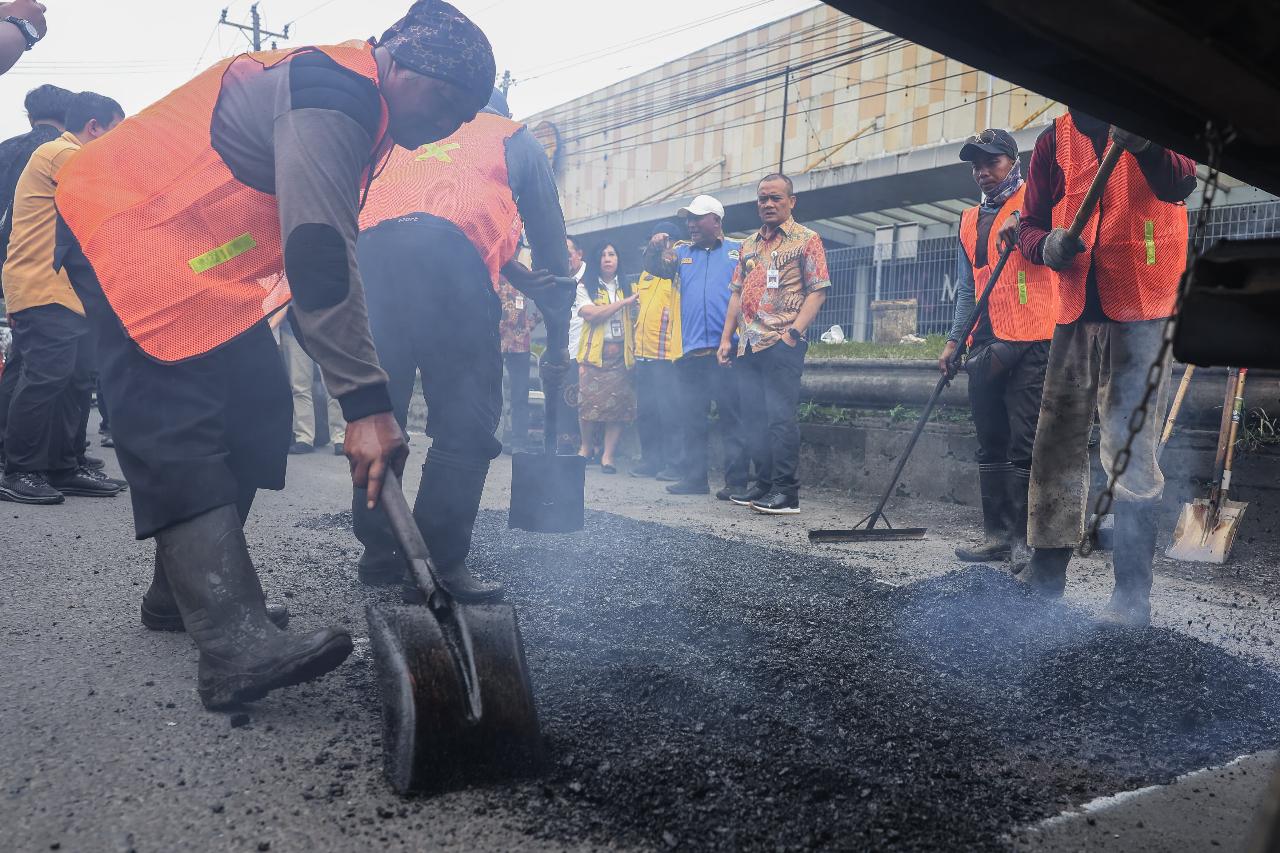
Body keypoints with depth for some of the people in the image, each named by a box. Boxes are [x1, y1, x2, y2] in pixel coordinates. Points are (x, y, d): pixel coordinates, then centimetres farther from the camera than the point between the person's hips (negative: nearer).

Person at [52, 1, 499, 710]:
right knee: (178, 428, -20)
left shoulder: (354, 101, 11)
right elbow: (320, 256, -31)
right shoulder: (333, 93, -22)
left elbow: (325, 249, 17)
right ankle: (234, 648, -27)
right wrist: (364, 402, -33)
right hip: (127, 228, -10)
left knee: (258, 407, 4)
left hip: (196, 253, 10)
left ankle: (182, 586, 14)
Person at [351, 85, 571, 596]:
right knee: (465, 424, 0)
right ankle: (438, 569, -4)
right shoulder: (515, 139, 27)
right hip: (447, 262, -5)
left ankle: (378, 554, 20)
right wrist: (558, 337, 29)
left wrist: (523, 280, 39)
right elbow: (550, 242, 23)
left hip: (370, 252, 5)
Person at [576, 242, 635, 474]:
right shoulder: (585, 287, 6)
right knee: (589, 400, -7)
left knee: (618, 403, -7)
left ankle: (608, 454, -3)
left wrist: (633, 349, 3)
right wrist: (623, 302, -11)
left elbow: (633, 322, 15)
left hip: (620, 352, 2)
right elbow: (590, 315, -11)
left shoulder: (626, 288, 17)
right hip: (594, 352, -2)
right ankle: (586, 447, 13)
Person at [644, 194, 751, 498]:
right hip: (691, 351, 5)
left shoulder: (739, 250, 5)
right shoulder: (682, 252, 18)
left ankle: (737, 481, 1)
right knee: (691, 418, 9)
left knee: (731, 417, -3)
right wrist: (654, 250, -13)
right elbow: (656, 268, 7)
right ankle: (693, 477, 17)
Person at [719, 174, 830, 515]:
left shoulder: (806, 240, 1)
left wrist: (794, 331, -17)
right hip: (749, 345, 7)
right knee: (757, 416, 9)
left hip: (783, 344, -7)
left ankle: (787, 492, -5)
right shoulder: (749, 244, 20)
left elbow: (817, 291, -6)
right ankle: (763, 485, 18)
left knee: (780, 416, -10)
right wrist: (726, 338, 13)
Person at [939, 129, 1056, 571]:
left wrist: (1025, 228, -27)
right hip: (985, 345, 6)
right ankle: (997, 534, 14)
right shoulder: (969, 221, 20)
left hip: (1030, 341, -6)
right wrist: (953, 341, 13)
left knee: (1024, 444, -7)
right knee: (991, 445, 8)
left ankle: (1026, 539, -2)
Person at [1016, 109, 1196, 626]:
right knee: (1057, 443, 6)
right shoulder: (1055, 140, 9)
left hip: (1142, 311, -3)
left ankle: (1133, 593, 3)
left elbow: (1181, 184, -17)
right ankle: (1046, 572, 19)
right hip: (1076, 314, 4)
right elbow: (1030, 224, 9)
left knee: (1130, 450, -5)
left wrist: (1143, 146, -38)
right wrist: (1047, 244, -14)